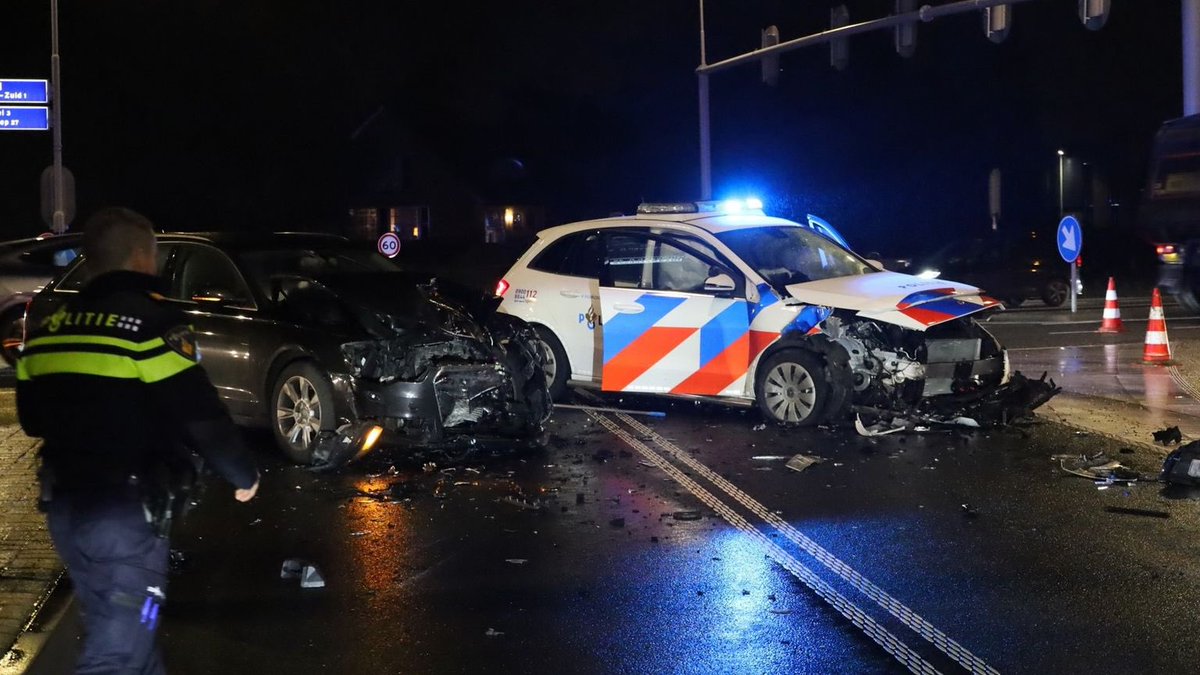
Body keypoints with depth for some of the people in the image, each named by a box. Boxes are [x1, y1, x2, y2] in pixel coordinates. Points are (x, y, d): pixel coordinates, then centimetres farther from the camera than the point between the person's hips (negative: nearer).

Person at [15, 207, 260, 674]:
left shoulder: (48, 329, 9)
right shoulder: (153, 321, -13)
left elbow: (32, 418, 18)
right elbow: (200, 417, -16)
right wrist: (244, 474, 0)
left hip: (64, 506, 8)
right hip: (126, 512, -7)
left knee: (112, 631, 23)